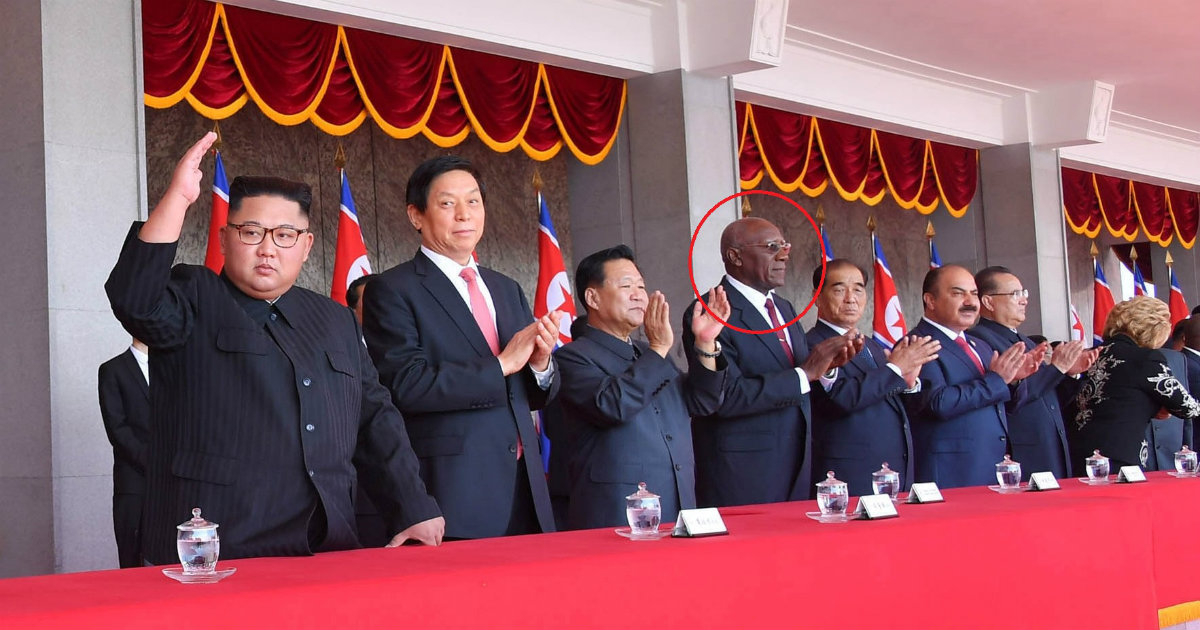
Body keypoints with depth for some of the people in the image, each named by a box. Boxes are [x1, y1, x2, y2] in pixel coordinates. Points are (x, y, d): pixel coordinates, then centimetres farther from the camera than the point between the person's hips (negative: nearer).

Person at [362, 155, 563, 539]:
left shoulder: (507, 290, 18)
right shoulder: (392, 291, -2)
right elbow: (406, 385, -16)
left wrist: (540, 365, -4)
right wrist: (502, 365, -13)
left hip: (522, 490, 6)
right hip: (453, 494, -6)